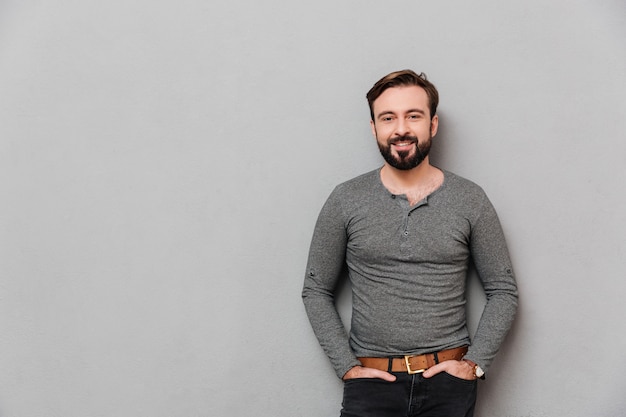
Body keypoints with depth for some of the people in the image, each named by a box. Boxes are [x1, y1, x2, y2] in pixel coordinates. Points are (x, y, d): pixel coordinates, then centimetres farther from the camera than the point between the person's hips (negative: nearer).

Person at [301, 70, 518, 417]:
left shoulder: (470, 200, 2)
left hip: (448, 379, 1)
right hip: (372, 379, 0)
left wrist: (475, 363, -3)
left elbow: (504, 291, 7)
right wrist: (347, 366, -2)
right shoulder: (345, 201, 2)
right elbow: (316, 291, 6)